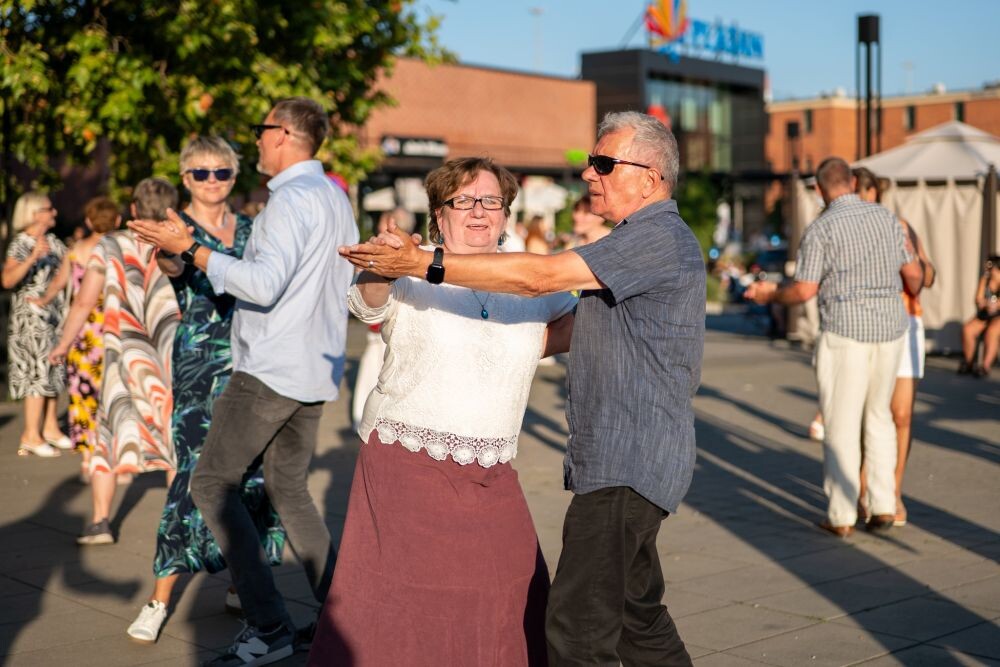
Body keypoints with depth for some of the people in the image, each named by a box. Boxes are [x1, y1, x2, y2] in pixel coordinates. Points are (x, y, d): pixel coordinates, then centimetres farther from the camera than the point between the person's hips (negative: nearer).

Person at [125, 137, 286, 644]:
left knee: (251, 469, 5)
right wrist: (167, 250, -47)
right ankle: (159, 598, -3)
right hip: (199, 363, -5)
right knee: (197, 469, -11)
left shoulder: (250, 229, 12)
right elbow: (172, 266, -24)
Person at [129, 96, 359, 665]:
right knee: (289, 489, 17)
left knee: (214, 484, -3)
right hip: (317, 368, 9)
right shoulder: (336, 197, 14)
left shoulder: (293, 197, -15)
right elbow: (347, 286, 22)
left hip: (271, 370, -9)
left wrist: (190, 249, -20)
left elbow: (265, 284, -25)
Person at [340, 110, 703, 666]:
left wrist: (423, 263, -23)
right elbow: (566, 327, 25)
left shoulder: (660, 239, -15)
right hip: (621, 462, 11)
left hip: (627, 468, -11)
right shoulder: (638, 242, 20)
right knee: (638, 619, 19)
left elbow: (540, 276, -24)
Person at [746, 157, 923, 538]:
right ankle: (883, 507, 15)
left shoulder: (820, 229, -9)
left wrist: (770, 295, 7)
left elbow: (804, 290, -12)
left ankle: (842, 517, 7)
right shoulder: (887, 218, 7)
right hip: (890, 331, 5)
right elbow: (913, 273, 12)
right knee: (878, 417, 19)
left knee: (841, 424, 3)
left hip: (845, 334, -5)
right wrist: (914, 292, 35)